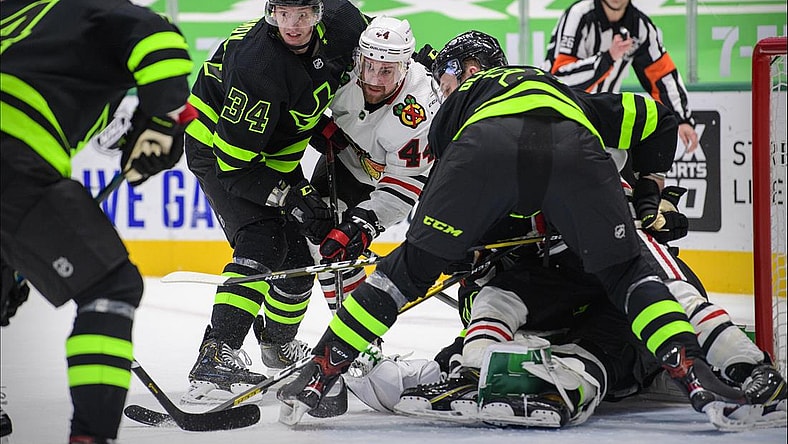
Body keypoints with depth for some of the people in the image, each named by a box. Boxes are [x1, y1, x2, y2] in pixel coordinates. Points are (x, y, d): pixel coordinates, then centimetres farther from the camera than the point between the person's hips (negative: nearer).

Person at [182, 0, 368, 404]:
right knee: (262, 245, -25)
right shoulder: (258, 65, -37)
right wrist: (292, 198, -32)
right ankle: (215, 359, -33)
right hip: (217, 148, -8)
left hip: (277, 151, 8)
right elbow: (233, 162, -32)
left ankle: (278, 343, 39)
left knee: (300, 249, 12)